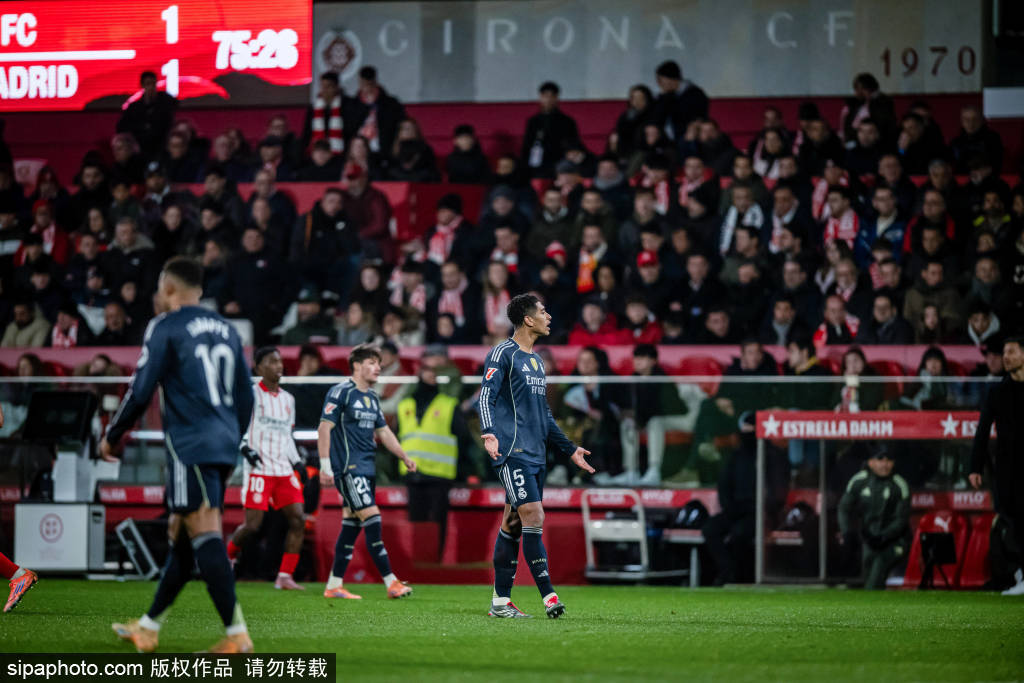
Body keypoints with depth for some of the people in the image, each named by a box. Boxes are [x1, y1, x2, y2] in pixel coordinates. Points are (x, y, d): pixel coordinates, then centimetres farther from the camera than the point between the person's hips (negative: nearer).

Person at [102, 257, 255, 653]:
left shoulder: (166, 328, -4)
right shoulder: (225, 330, 17)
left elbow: (141, 391, -7)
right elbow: (245, 397, 19)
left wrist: (111, 437, 6)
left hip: (191, 445, -8)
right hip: (224, 445, 8)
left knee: (205, 537, -13)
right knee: (181, 536, 16)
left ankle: (237, 634, -22)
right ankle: (148, 627, 25)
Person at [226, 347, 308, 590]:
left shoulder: (288, 399, 16)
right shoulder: (251, 394, -3)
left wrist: (297, 462, 14)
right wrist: (245, 447, -18)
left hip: (284, 470, 6)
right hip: (258, 470, -6)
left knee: (298, 520, -8)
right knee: (252, 525, -9)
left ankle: (285, 577, -4)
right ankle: (229, 554, 21)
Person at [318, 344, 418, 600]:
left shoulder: (372, 397, 17)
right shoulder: (341, 392, -8)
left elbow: (383, 431, 26)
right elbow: (324, 428, -11)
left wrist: (404, 457, 19)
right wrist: (325, 465, -16)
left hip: (367, 468, 9)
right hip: (348, 468, -9)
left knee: (351, 524, 7)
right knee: (372, 518, -14)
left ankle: (334, 585, 11)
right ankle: (391, 583, -14)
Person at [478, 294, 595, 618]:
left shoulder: (536, 360, 21)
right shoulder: (503, 353, -5)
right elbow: (486, 397, -15)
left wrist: (569, 449, 29)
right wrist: (489, 432, -32)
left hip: (536, 454, 8)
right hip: (513, 452, -8)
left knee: (513, 523, 8)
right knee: (533, 516, -15)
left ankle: (501, 601, 10)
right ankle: (548, 594, -18)